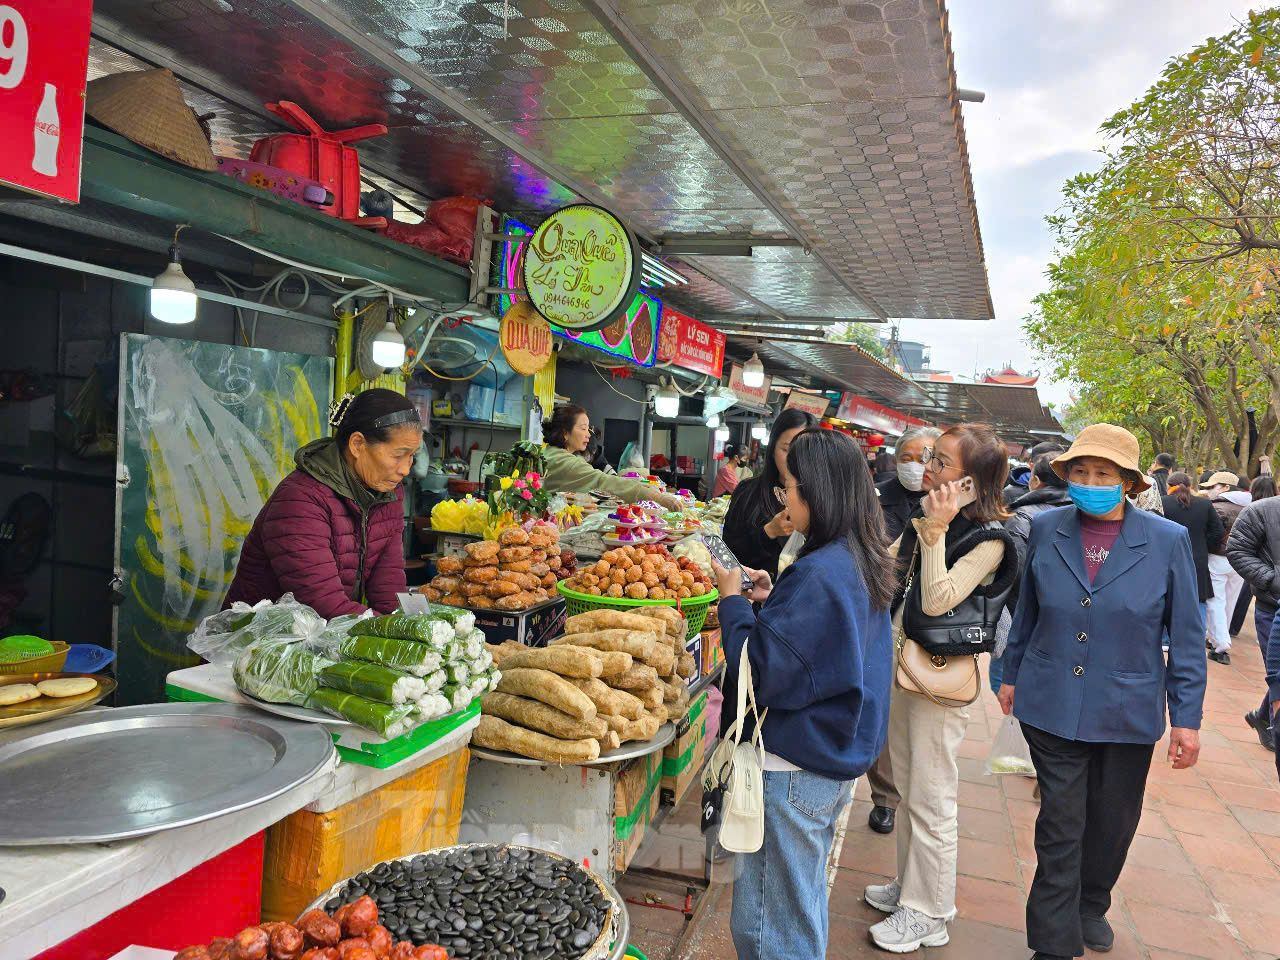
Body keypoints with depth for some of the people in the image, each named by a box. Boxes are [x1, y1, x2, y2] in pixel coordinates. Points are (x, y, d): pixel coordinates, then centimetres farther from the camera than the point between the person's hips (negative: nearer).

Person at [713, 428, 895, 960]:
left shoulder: (817, 574, -24)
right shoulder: (863, 563, 5)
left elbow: (763, 673, -24)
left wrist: (733, 601, -12)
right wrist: (774, 598, 6)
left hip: (794, 767, -10)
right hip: (836, 761, 10)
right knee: (806, 898, 25)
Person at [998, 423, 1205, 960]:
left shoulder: (1168, 541, -9)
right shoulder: (1046, 530, -5)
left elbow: (1186, 636, -4)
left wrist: (1186, 716, -4)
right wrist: (1012, 674, 13)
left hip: (1127, 711, 1)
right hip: (1052, 707, 0)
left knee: (1112, 824, 18)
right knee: (1059, 829, 4)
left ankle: (1090, 906, 45)